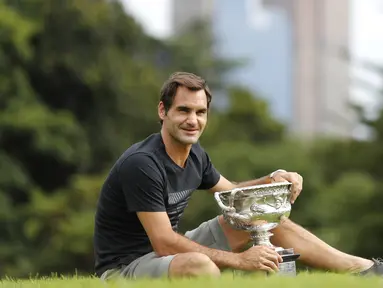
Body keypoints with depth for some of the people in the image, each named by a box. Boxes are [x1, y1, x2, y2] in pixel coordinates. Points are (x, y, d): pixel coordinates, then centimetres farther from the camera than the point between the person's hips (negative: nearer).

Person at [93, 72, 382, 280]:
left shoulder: (194, 154, 3)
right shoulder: (142, 164, -24)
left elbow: (231, 192, 21)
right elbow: (164, 243, -28)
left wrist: (273, 180, -1)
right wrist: (239, 259, -29)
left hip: (170, 253, 9)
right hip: (125, 268, -9)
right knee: (200, 265, -41)